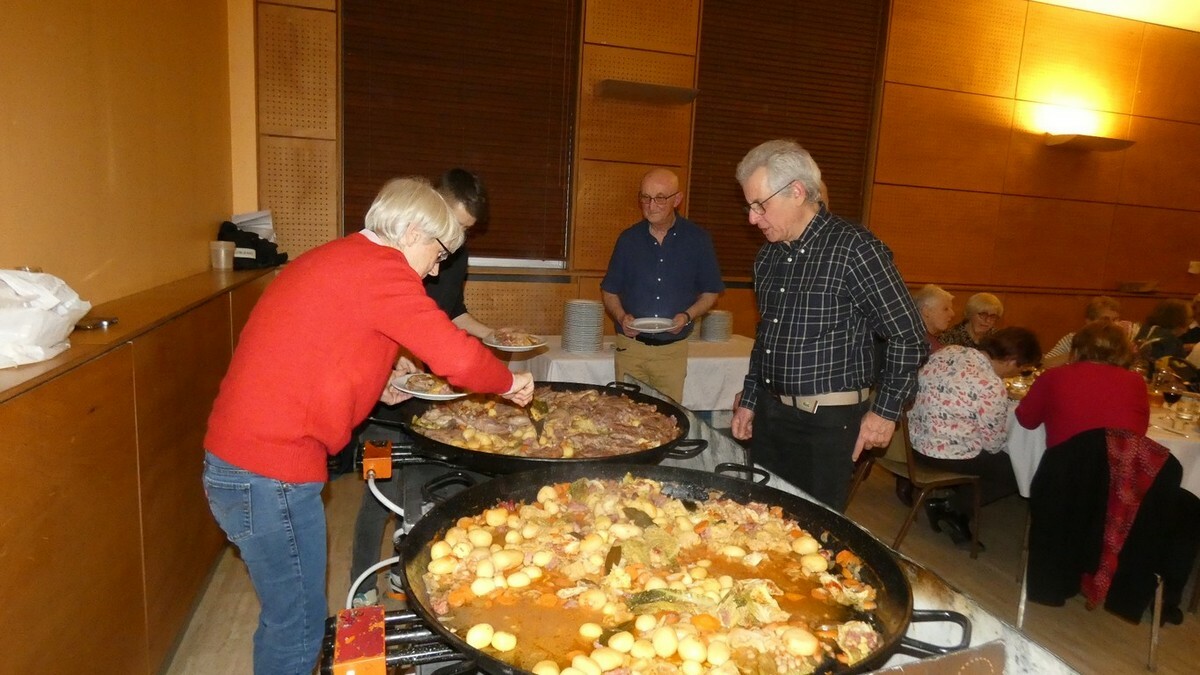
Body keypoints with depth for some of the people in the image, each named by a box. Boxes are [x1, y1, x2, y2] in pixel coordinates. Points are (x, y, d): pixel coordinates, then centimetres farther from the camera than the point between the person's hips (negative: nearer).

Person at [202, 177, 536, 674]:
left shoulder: (338, 258, 15)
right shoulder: (381, 268, -16)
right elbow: (458, 357, -23)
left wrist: (375, 386, 15)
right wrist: (508, 382, -5)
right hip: (270, 472, -10)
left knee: (289, 615, 21)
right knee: (297, 626, 6)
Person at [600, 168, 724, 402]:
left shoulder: (698, 240, -1)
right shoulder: (629, 239, 3)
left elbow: (710, 292, 7)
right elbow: (609, 291, 9)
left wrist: (688, 316, -12)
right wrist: (621, 317, -10)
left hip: (673, 350, -1)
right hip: (630, 346, 1)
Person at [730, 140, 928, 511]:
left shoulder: (854, 247, -13)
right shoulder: (768, 256, 9)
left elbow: (909, 336, -10)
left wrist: (885, 410, -9)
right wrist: (749, 400, 18)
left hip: (828, 422, -6)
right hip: (770, 414, 7)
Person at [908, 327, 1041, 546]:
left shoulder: (949, 351, -3)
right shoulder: (992, 388, -23)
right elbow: (994, 445, -11)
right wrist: (1008, 412, 7)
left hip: (915, 438, 8)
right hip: (947, 456, -8)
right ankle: (950, 507, 9)